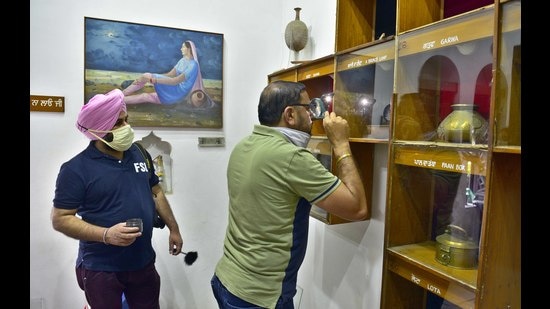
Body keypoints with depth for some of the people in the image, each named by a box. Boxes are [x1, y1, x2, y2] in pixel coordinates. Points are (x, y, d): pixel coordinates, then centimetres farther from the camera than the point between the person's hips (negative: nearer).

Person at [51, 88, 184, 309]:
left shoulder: (139, 154, 3)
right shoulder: (76, 168, -14)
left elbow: (156, 193, 12)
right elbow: (60, 219, -13)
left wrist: (173, 229, 13)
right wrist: (106, 235, -25)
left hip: (143, 262, 5)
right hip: (100, 270, -4)